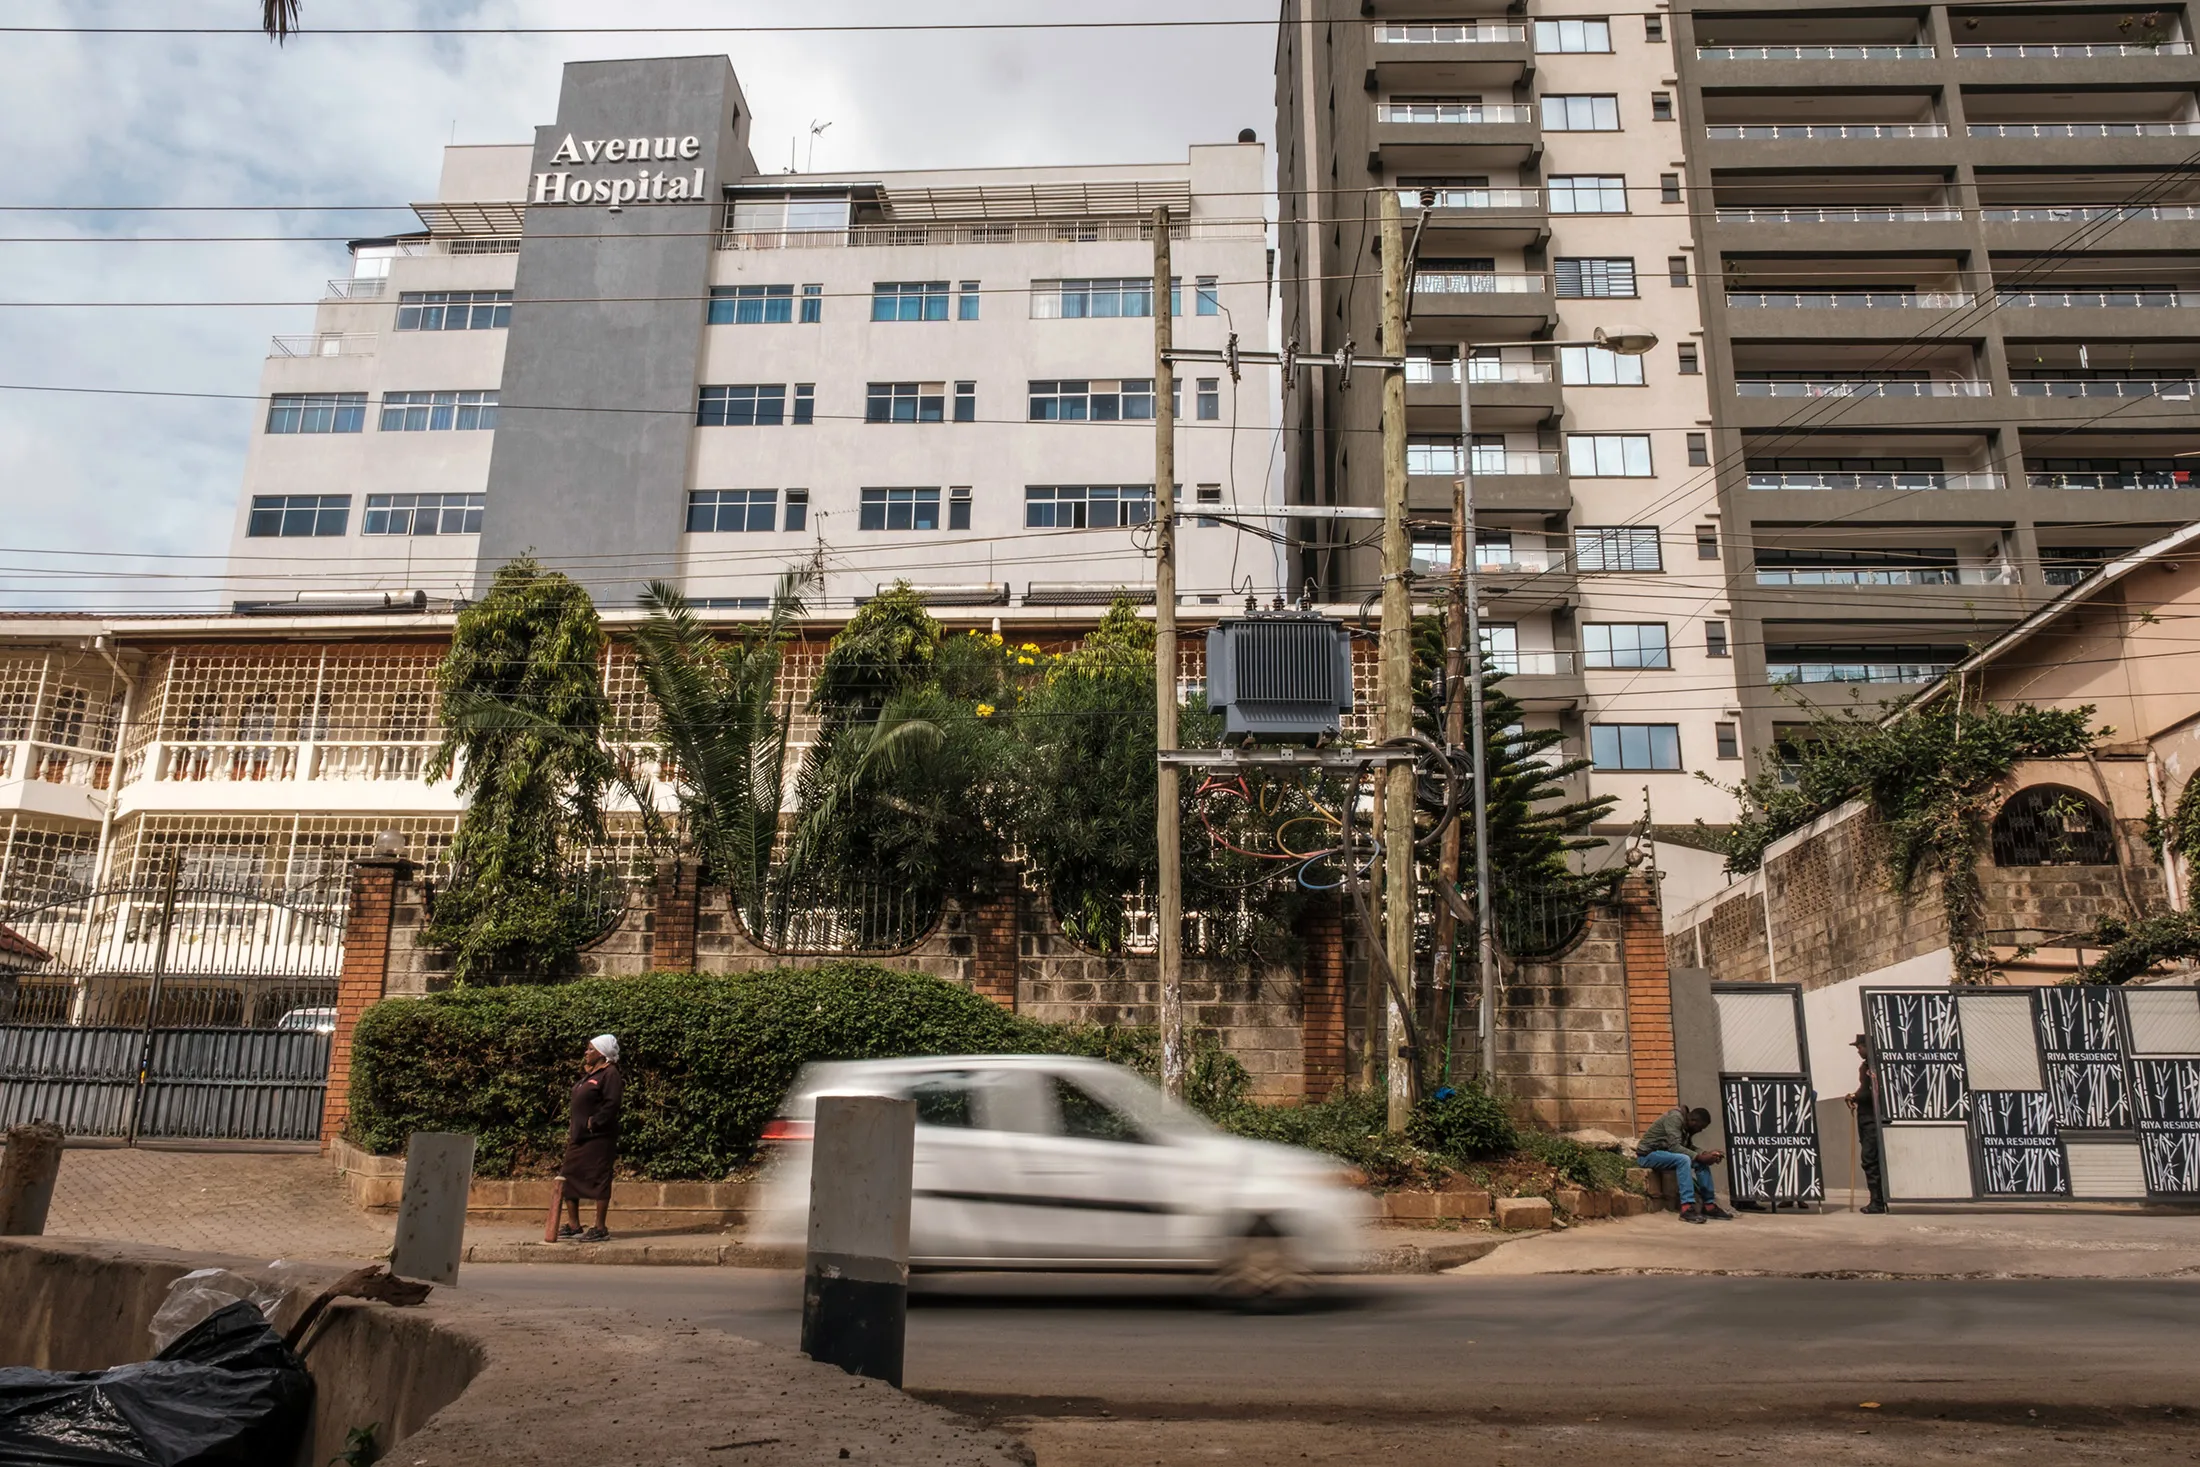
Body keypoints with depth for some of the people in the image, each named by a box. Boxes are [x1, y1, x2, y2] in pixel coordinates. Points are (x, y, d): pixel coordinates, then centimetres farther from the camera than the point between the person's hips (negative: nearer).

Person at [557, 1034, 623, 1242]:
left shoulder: (610, 1074, -11)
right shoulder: (590, 1074, 18)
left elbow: (611, 1104, -21)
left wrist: (594, 1123, -20)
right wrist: (572, 1130, 16)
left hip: (598, 1138, -10)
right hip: (579, 1137, 10)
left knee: (598, 1180, -4)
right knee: (568, 1178, 11)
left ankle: (600, 1228, 2)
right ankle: (573, 1226, 21)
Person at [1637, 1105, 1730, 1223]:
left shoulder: (1686, 1124, 7)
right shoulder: (1675, 1118, -21)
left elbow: (1689, 1147, 11)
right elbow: (1674, 1146, -29)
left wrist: (1707, 1154, -6)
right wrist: (1700, 1157, -28)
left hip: (1663, 1153, 9)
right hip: (1648, 1154, -9)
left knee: (1701, 1163, -6)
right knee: (1683, 1159, -33)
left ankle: (1709, 1205, -4)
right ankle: (1687, 1208, -36)